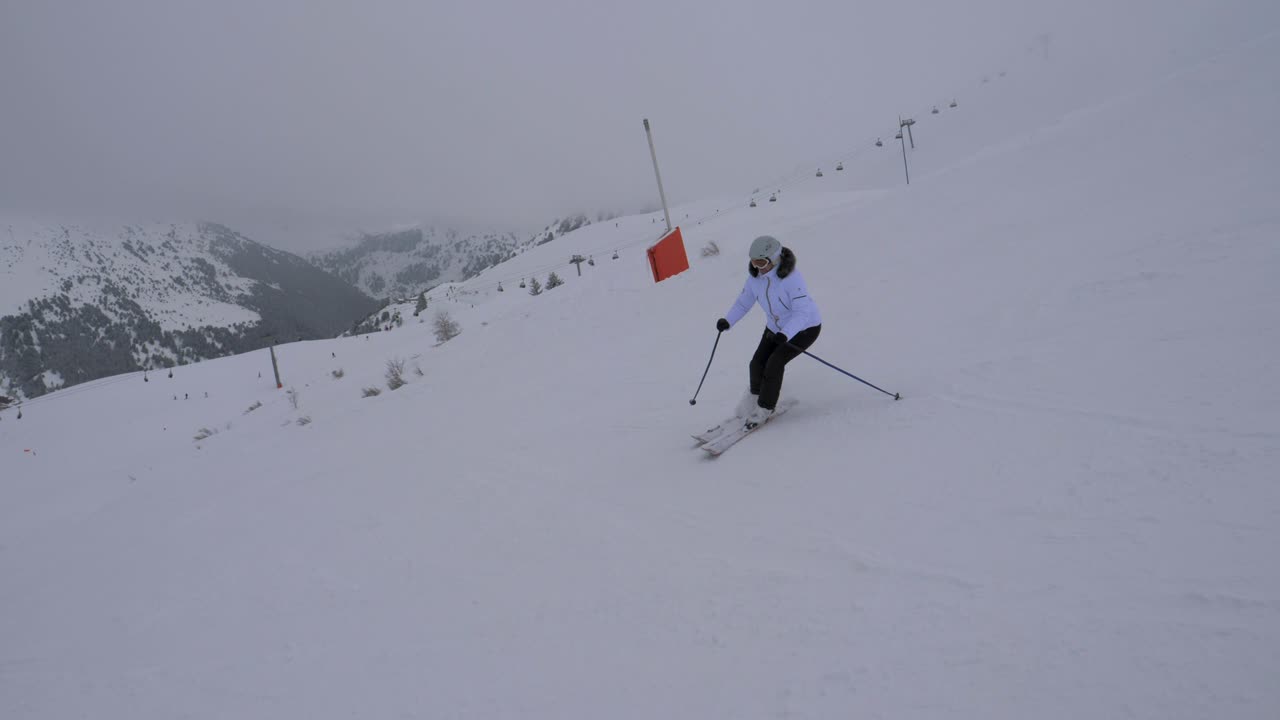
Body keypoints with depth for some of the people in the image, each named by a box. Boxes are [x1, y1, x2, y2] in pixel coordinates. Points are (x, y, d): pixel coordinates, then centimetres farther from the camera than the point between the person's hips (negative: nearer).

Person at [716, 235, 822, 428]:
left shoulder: (791, 278, -32)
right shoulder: (755, 277, -12)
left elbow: (802, 312, -35)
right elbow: (743, 302, -3)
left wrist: (785, 334, -49)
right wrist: (728, 320, -20)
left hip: (805, 328, -6)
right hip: (776, 327, 6)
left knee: (774, 363, -19)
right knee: (758, 363, -4)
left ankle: (764, 409, 0)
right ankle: (754, 397, 27)